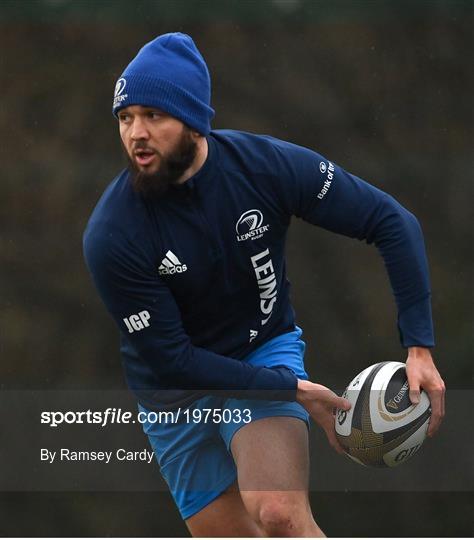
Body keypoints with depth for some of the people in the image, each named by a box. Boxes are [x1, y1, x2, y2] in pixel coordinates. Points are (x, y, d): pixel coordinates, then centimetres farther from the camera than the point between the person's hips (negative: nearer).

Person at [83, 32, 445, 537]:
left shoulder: (268, 164, -19)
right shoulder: (110, 235, -23)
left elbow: (392, 222, -11)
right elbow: (170, 361, -19)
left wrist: (418, 347, -18)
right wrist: (292, 389, -23)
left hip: (266, 353, -1)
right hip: (174, 394, 1)